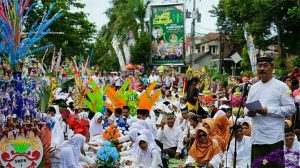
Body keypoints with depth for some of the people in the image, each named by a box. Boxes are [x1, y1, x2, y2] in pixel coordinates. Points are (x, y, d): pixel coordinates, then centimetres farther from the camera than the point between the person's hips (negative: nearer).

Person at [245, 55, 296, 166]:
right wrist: (249, 112, -4)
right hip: (257, 137, 5)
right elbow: (247, 106, 21)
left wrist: (268, 111, -16)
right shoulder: (253, 88, 16)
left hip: (274, 138, -5)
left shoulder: (281, 86, -1)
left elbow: (291, 108, -7)